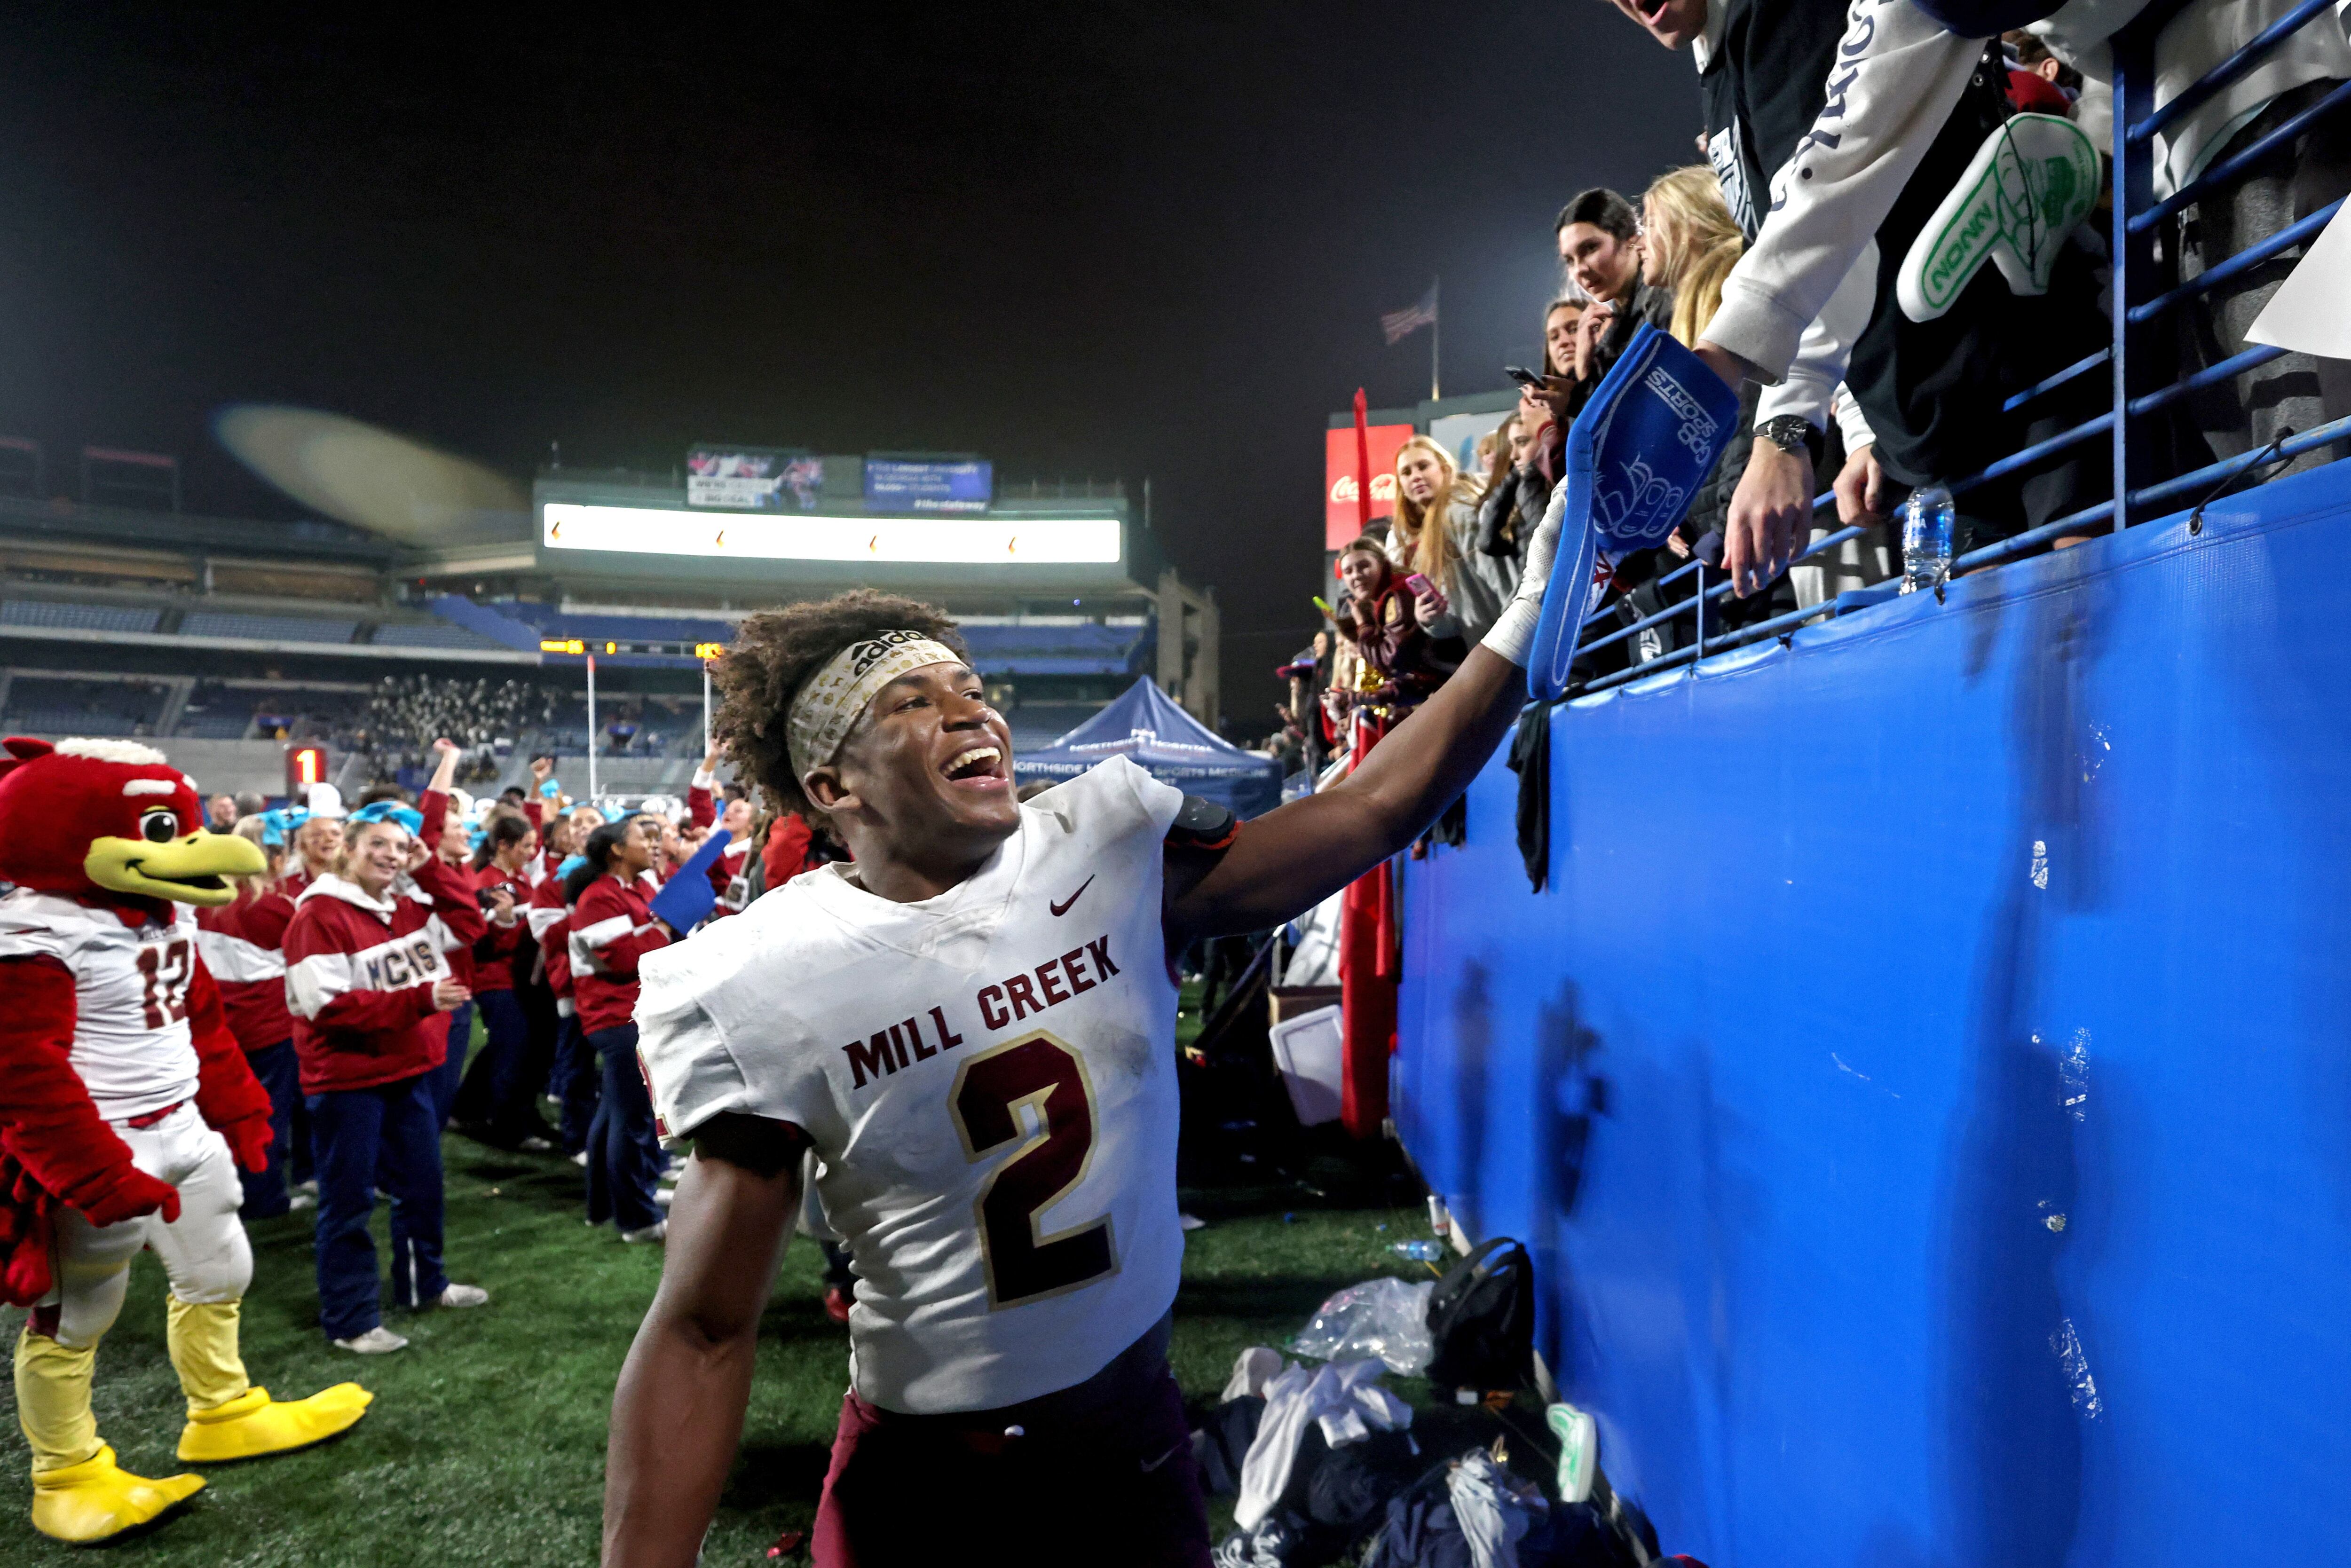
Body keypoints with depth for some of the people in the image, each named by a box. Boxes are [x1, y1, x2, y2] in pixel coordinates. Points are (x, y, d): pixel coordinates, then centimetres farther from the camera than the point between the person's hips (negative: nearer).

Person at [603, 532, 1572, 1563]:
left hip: (1138, 1427, 3)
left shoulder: (1111, 850, -10)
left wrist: (1524, 626, -13)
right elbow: (704, 1334, -14)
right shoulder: (764, 986, -17)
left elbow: (1367, 812, -9)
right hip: (926, 1475, -2)